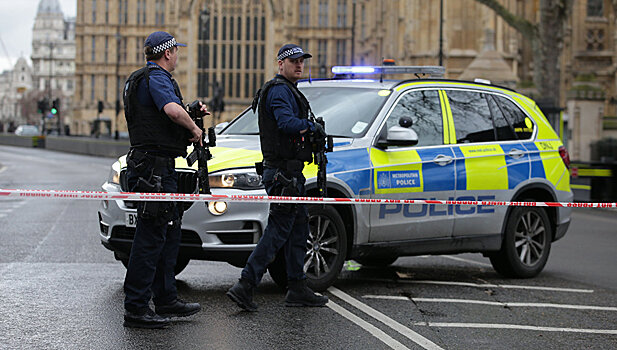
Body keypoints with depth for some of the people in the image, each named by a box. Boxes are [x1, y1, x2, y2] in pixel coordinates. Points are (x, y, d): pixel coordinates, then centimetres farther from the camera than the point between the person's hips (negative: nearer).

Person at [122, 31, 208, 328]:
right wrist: (194, 128, -15)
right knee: (151, 236, -9)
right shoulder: (157, 78, -13)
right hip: (155, 166, -11)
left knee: (169, 233, 17)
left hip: (159, 167, 11)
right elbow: (173, 110, -32)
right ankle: (135, 308, -8)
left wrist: (193, 112, 17)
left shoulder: (142, 79, 21)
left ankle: (166, 299, 25)